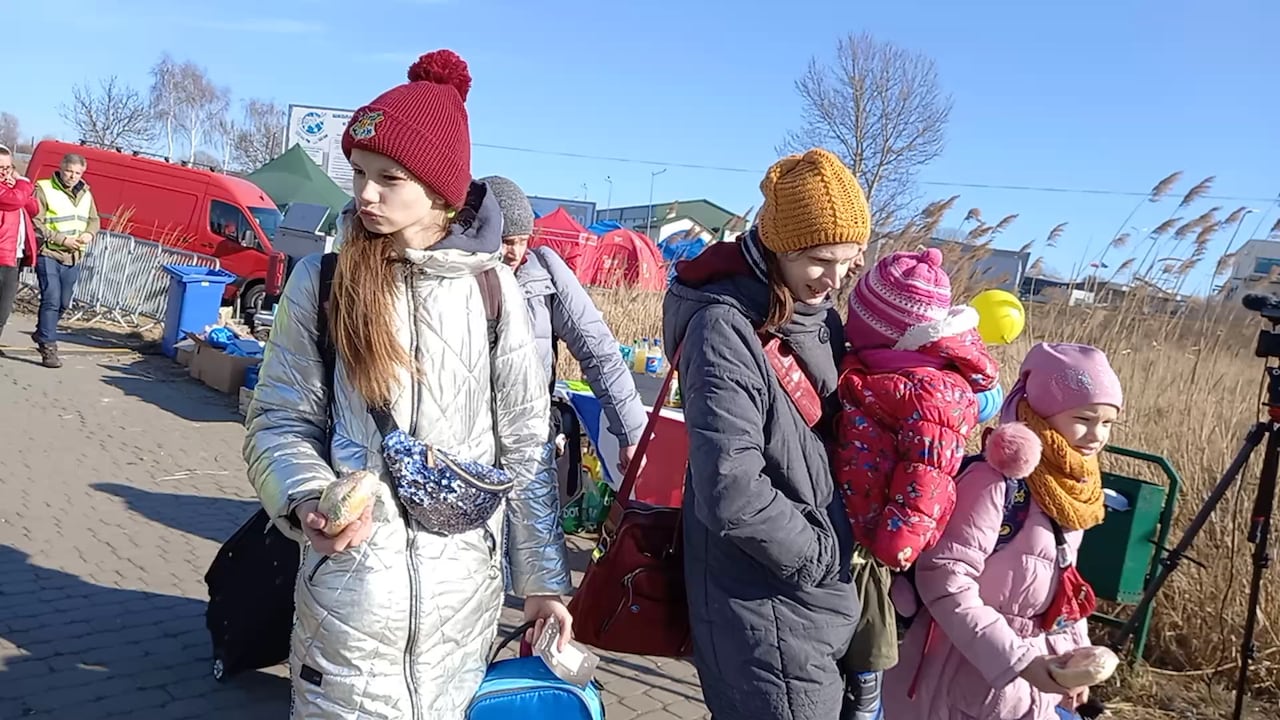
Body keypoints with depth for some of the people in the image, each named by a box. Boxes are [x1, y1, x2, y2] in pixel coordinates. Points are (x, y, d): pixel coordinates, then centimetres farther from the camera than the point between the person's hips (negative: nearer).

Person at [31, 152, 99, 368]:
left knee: (63, 303, 15)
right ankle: (48, 347, -6)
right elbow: (37, 224, -13)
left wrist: (89, 234, -5)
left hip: (73, 258, 6)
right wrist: (62, 239, -20)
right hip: (49, 255, -6)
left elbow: (94, 220, 17)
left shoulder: (85, 193, 10)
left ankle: (42, 334, 36)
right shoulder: (44, 189, -9)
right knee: (51, 300, -11)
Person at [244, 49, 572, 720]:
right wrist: (309, 501, -19)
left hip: (465, 582, 1)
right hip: (350, 576, -1)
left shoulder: (492, 286, -1)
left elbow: (524, 443, 2)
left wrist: (542, 576, 3)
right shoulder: (321, 280, -3)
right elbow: (281, 420, 1)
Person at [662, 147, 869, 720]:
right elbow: (731, 494, -29)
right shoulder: (726, 329, -21)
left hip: (817, 587, 8)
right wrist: (822, 553, -15)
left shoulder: (820, 316, 6)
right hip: (764, 605, -8)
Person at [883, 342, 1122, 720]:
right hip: (973, 671, -7)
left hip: (1039, 670, 7)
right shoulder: (998, 481, -21)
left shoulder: (1072, 487, 4)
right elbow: (943, 578, -25)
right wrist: (1015, 659, -26)